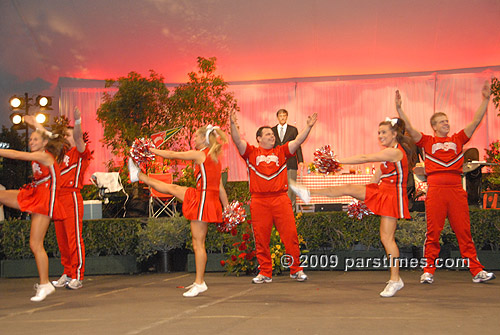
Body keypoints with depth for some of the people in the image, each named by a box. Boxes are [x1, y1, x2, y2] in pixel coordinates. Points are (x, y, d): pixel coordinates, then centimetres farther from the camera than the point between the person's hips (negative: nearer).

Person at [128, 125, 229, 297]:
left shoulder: (199, 154, -10)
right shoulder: (214, 157, 13)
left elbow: (172, 155, -3)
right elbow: (220, 188, 15)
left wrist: (150, 150, 9)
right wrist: (226, 210, 18)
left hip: (203, 199, -9)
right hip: (213, 198, 9)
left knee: (198, 243, -4)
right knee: (172, 188, 21)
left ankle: (200, 283, 0)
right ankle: (138, 176, 38)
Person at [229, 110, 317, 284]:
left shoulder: (281, 152, 14)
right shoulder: (251, 152, 10)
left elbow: (298, 141, 6)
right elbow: (238, 141, -3)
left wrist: (309, 126, -5)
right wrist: (233, 125, -18)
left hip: (281, 199, 1)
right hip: (259, 201, -1)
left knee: (290, 234, -2)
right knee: (261, 238, 2)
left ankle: (296, 269, 8)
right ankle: (265, 273, 11)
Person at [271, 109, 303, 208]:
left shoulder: (293, 130, 9)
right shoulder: (272, 130, 10)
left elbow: (297, 146, 8)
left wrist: (300, 160, 0)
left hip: (290, 162, -1)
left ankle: (291, 206, 8)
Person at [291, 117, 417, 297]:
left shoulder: (394, 152, -19)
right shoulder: (389, 152, 12)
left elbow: (364, 159, -21)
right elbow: (377, 177, 16)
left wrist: (338, 160, -18)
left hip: (392, 195, -9)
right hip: (380, 191, 9)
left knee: (387, 237, -8)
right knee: (348, 188, 1)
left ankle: (395, 280, -2)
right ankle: (309, 193, 7)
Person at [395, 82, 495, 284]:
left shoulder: (457, 139, 16)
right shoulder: (427, 141, 11)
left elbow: (476, 122, 13)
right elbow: (409, 128, 1)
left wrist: (485, 100, 9)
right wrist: (399, 108, -8)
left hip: (456, 189, 2)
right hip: (435, 189, -2)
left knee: (464, 231, 3)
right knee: (433, 232, 0)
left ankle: (476, 271, 5)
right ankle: (428, 271, 6)